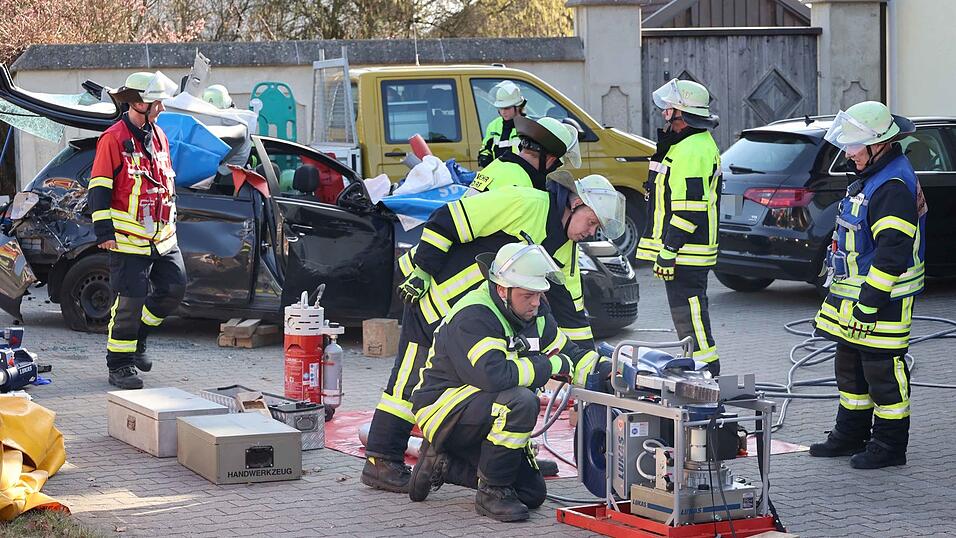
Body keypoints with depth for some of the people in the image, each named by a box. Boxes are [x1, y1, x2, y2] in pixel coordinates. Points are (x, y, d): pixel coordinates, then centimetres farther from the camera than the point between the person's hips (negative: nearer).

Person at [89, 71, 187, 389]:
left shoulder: (158, 136, 14)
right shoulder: (114, 139, -9)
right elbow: (99, 188, -11)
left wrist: (171, 221, 26)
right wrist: (104, 230, -15)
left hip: (162, 237, 8)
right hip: (129, 239, -8)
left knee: (174, 288, 7)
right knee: (130, 300, -7)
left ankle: (136, 335, 27)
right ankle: (119, 365, 3)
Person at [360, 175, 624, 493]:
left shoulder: (565, 250, 6)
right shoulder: (524, 204, -21)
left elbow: (570, 311, 11)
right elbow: (447, 222, -22)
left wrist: (592, 364, 4)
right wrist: (421, 271, -20)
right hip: (435, 291, -9)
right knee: (414, 374, -8)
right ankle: (380, 461, -4)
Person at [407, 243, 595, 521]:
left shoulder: (533, 313, 2)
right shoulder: (472, 316, -25)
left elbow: (569, 353, 8)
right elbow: (494, 375, -38)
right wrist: (552, 366, -27)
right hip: (442, 409, -9)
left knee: (532, 493, 4)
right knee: (522, 402, -34)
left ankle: (443, 463, 16)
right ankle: (492, 492, -18)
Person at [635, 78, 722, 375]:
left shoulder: (691, 150, -18)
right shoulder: (688, 144, 18)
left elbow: (690, 209, -23)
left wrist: (668, 251, -21)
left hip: (685, 251, -11)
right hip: (689, 251, 11)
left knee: (688, 312, -9)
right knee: (689, 309, 15)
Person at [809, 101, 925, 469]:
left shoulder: (894, 187, -22)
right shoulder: (870, 177, 13)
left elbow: (893, 252, -27)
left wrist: (868, 303, -25)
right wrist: (849, 299, 24)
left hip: (882, 300, -11)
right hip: (855, 295, 11)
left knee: (882, 371, -2)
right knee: (850, 366, 17)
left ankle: (890, 445, 8)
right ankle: (851, 435, 29)